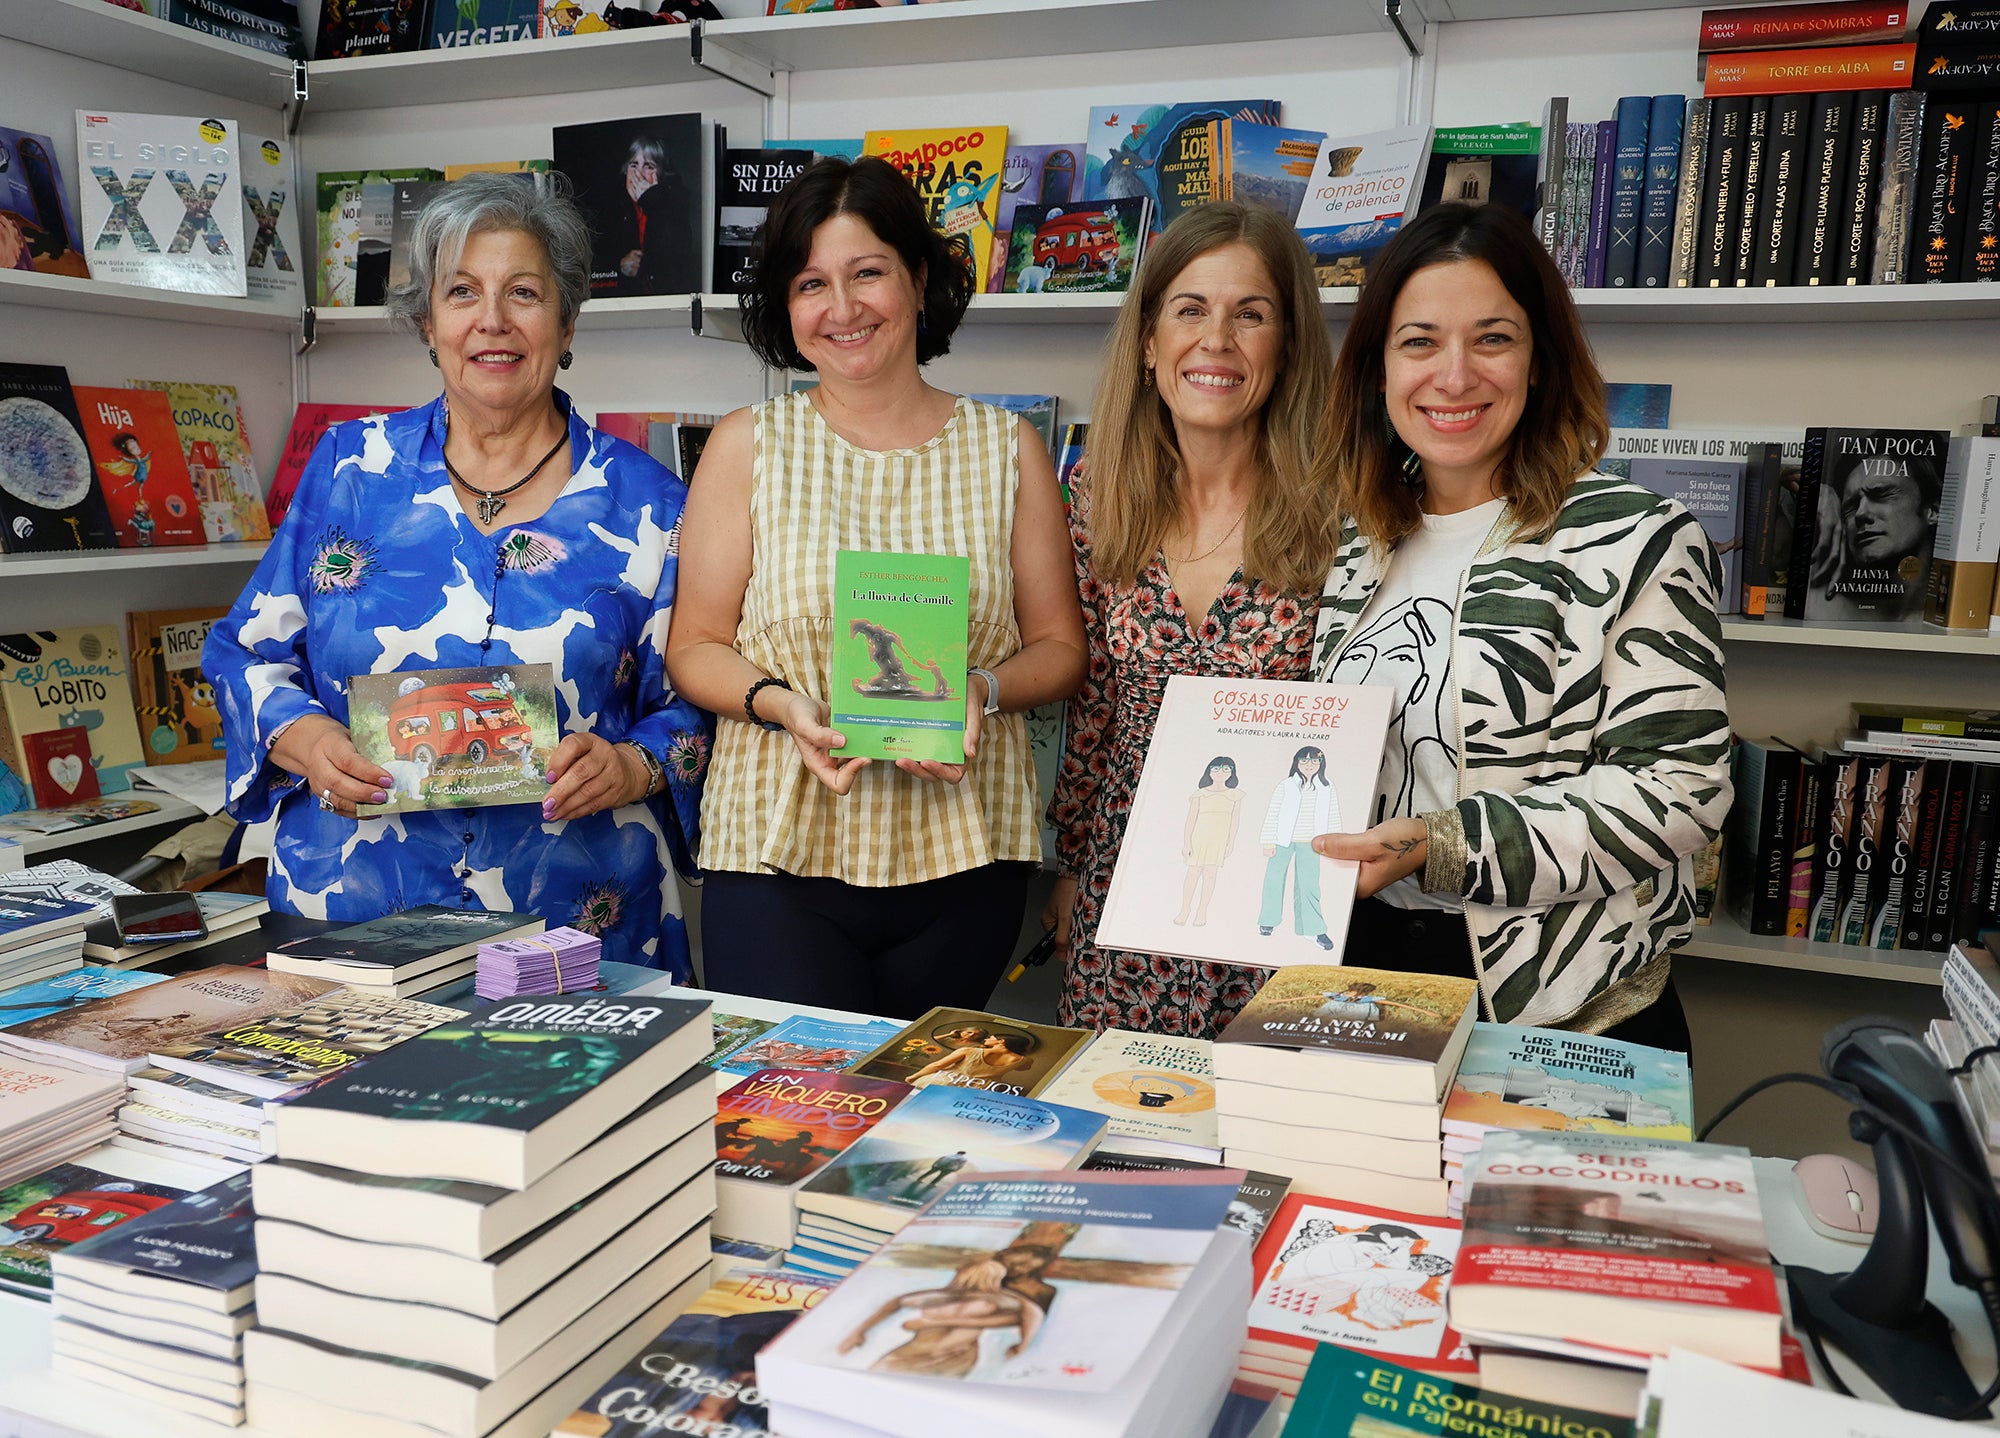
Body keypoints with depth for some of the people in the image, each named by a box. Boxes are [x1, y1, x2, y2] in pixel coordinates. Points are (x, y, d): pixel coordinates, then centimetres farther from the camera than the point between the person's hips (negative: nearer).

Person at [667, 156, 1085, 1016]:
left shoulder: (1006, 450, 6)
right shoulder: (747, 446, 4)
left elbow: (1060, 647, 8)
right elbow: (694, 648, 4)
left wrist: (982, 690, -12)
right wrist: (779, 703, -15)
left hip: (962, 861, 1)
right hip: (779, 857, -1)